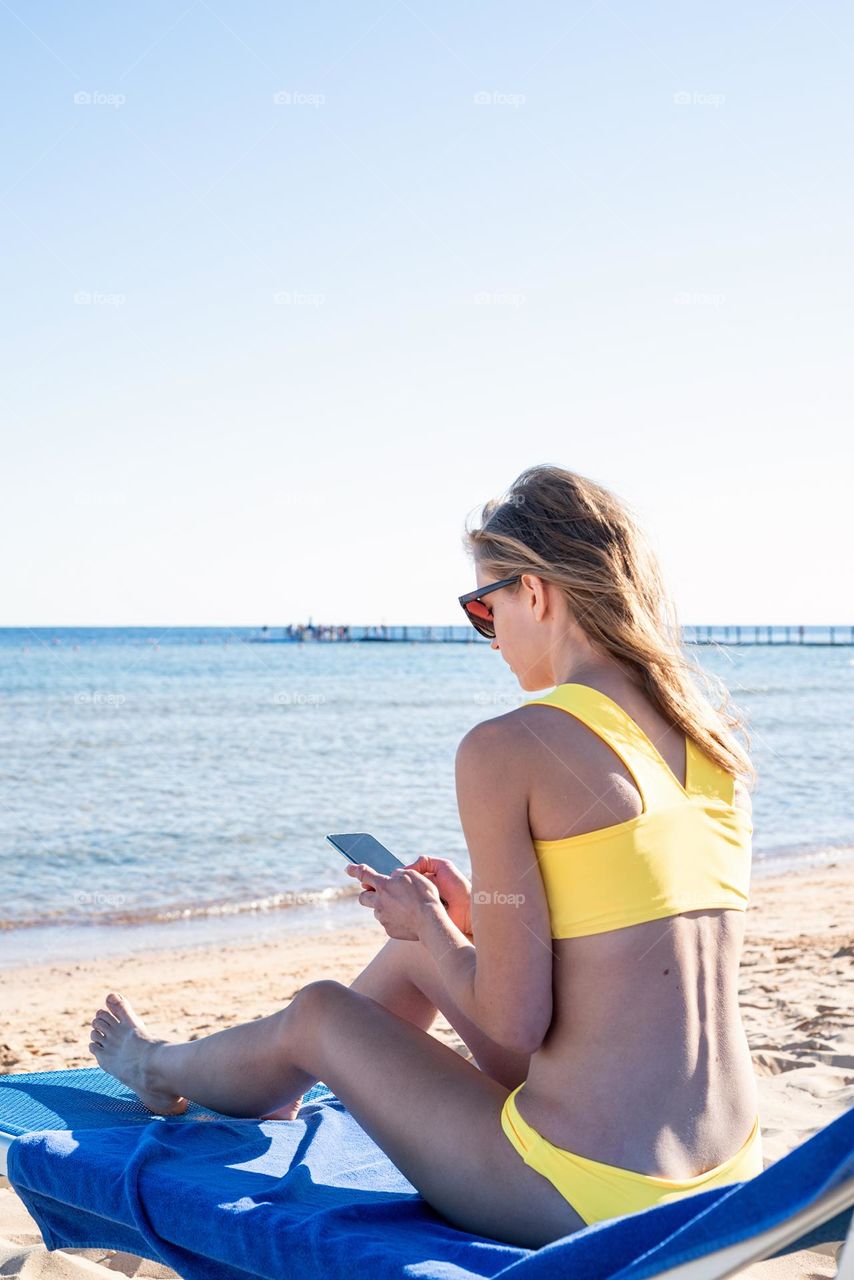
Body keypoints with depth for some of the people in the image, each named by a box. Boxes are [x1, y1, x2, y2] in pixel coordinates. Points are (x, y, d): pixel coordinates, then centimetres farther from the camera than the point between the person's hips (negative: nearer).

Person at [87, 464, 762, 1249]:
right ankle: (274, 1088, 53)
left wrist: (430, 925, 4)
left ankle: (162, 1072, 53)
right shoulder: (715, 736, 6)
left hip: (585, 1199, -7)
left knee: (316, 1016, 19)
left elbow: (513, 1024, -15)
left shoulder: (507, 749, -16)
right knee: (417, 950, 26)